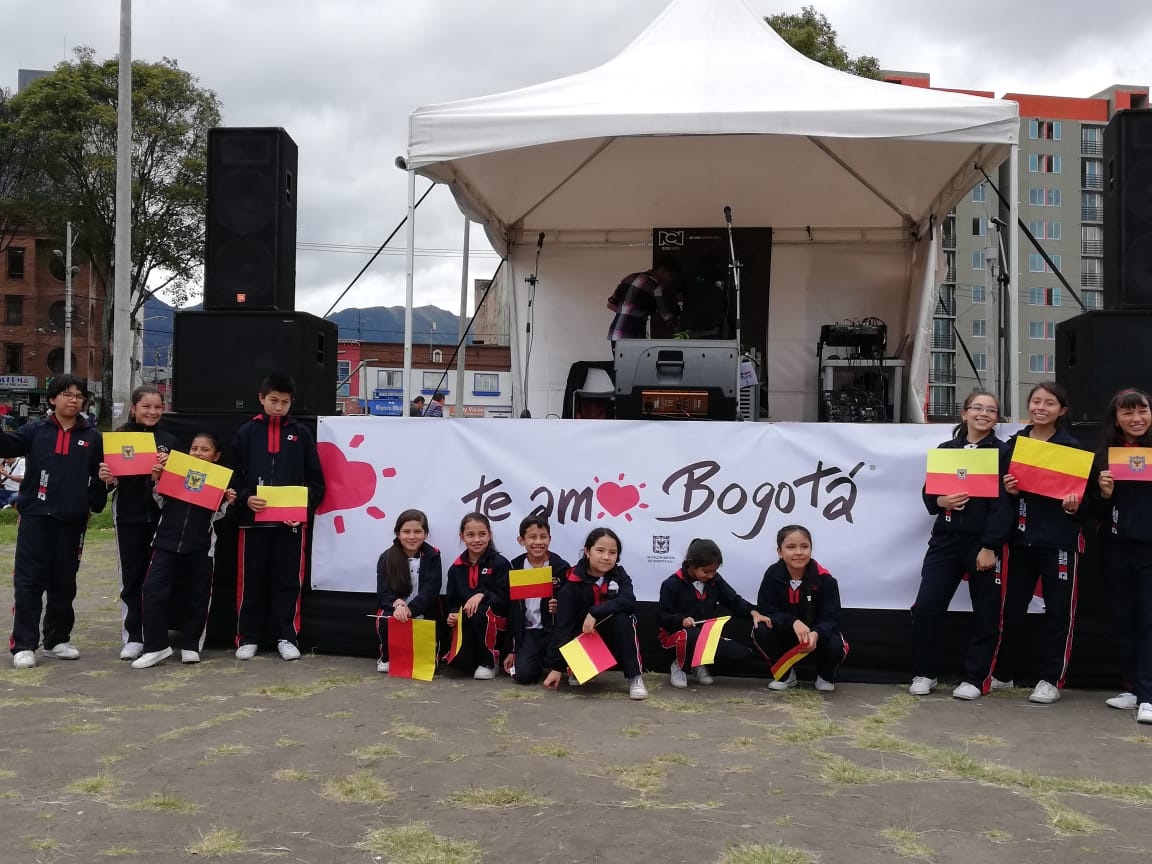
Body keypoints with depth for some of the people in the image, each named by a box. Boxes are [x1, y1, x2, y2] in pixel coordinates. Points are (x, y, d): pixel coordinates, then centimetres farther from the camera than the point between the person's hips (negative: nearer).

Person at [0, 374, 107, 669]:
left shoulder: (91, 436, 9)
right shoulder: (35, 431, 5)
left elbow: (99, 475, 11)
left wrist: (95, 504, 3)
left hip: (73, 521, 2)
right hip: (35, 517, -2)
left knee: (64, 583, 11)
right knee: (28, 582, -3)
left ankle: (57, 640, 23)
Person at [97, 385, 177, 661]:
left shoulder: (169, 441, 7)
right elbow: (109, 477, 4)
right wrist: (105, 478, -18)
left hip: (161, 515, 1)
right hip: (129, 516, -1)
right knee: (131, 577, 4)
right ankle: (132, 637, 10)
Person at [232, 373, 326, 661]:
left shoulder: (301, 434, 7)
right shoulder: (246, 433, 6)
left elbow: (316, 481, 6)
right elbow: (232, 476, 5)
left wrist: (305, 508, -8)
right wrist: (245, 499, -13)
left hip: (291, 521, 0)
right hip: (253, 520, 0)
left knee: (288, 580, 5)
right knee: (251, 580, 6)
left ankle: (287, 637, 14)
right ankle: (248, 637, 17)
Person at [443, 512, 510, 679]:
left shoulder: (500, 563, -5)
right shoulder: (456, 568, 7)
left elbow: (505, 599, -11)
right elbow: (451, 601, 12)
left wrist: (482, 595, -28)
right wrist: (453, 614, -10)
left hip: (495, 623, -3)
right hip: (466, 623, 3)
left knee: (479, 611, -37)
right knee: (458, 661, -24)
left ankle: (489, 662, -15)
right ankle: (478, 655, 16)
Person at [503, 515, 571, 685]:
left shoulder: (562, 567, -3)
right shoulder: (514, 568, 2)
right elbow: (511, 610, 5)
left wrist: (560, 608, -21)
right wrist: (512, 650, 4)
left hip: (555, 628, -1)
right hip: (528, 631, 1)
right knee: (523, 674, -20)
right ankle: (542, 661, 15)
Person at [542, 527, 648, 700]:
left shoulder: (619, 575, -7)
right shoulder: (573, 584, -13)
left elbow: (628, 601, -27)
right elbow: (563, 624, -18)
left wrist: (595, 613, -36)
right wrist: (556, 666, -24)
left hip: (615, 638, 1)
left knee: (622, 617, -29)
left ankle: (635, 677, -22)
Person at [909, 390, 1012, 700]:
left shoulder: (1002, 453, -1)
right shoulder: (945, 450, 12)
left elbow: (1002, 504, -9)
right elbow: (927, 494, 12)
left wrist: (990, 546, -16)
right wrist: (940, 501, -11)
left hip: (984, 543, -3)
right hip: (945, 540, 3)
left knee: (985, 614, 5)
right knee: (925, 608, -2)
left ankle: (975, 679, 18)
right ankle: (923, 673, 13)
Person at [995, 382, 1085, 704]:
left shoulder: (1072, 447, -2)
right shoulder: (1014, 443, 7)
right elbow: (1003, 487, 13)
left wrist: (1075, 505, -19)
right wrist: (1008, 490, -8)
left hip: (1059, 541, -3)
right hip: (1021, 538, 4)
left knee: (1058, 611, 2)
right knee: (1012, 608, 11)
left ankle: (1051, 680, 13)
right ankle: (1003, 673, 23)